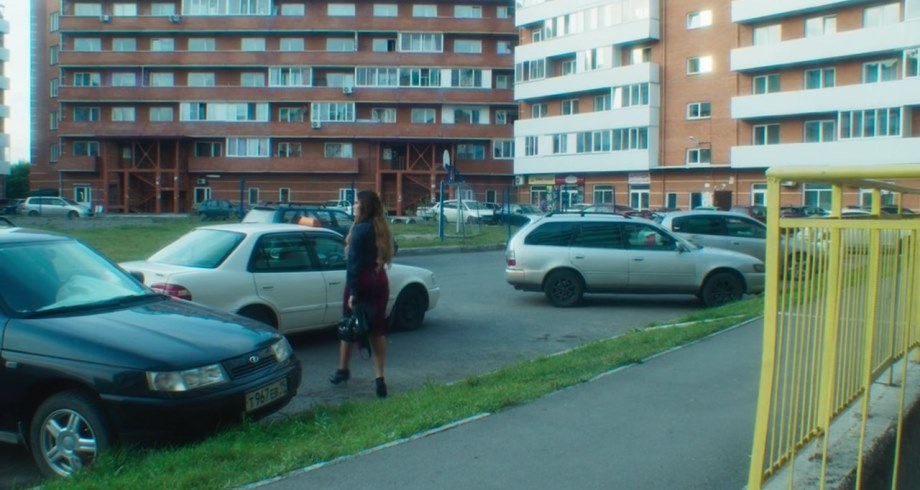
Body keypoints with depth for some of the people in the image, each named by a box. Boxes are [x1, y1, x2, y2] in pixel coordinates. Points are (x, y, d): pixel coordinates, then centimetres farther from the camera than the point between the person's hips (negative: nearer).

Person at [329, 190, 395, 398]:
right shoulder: (381, 227, 9)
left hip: (361, 282, -6)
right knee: (377, 329, 6)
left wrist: (353, 292, -17)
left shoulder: (360, 229, -14)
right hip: (379, 281, 6)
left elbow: (354, 262, -17)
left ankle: (342, 370, 24)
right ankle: (379, 377, -1)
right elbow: (385, 256, 10)